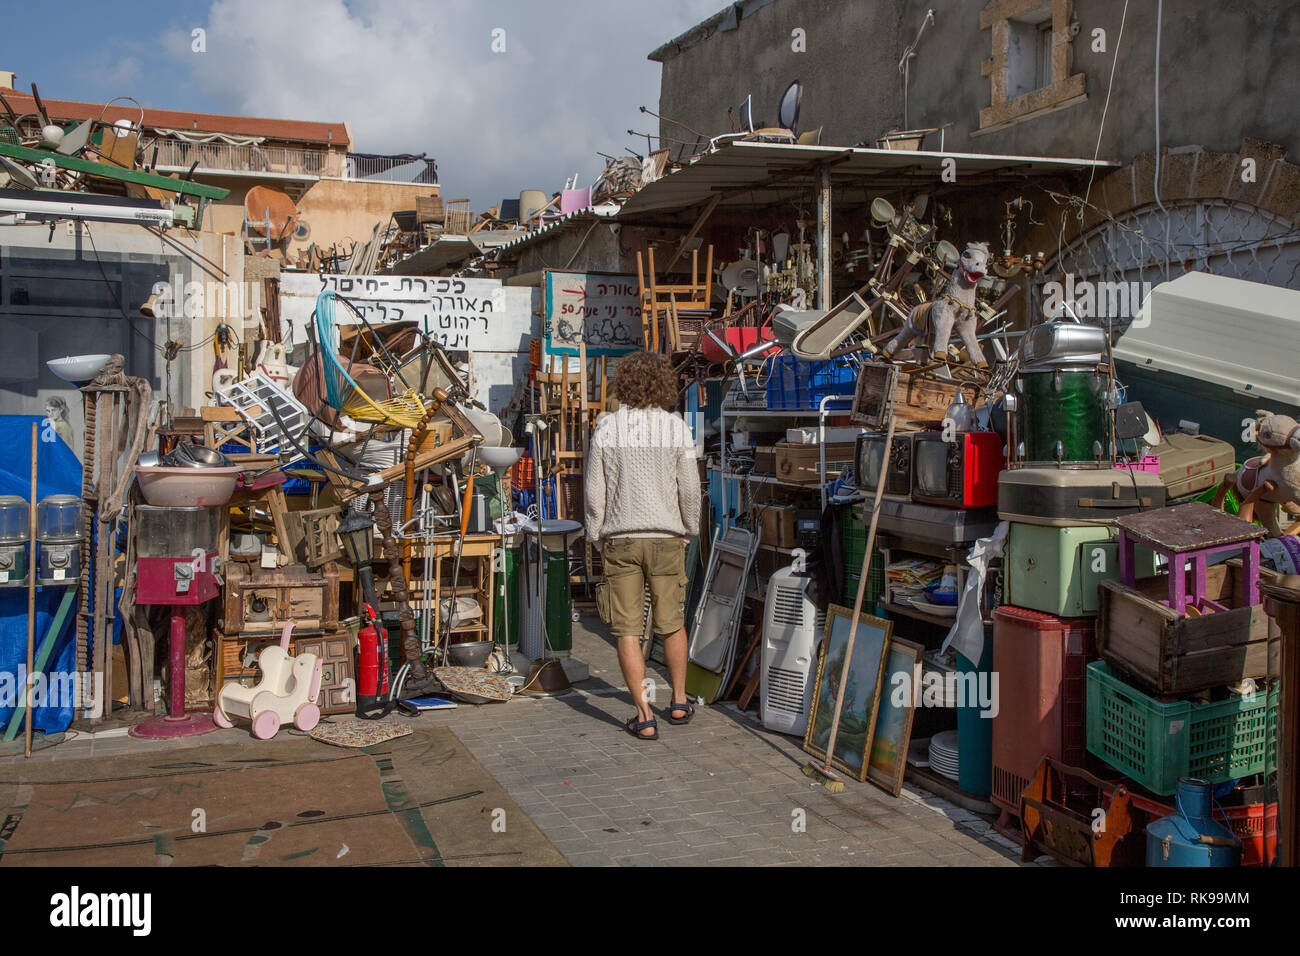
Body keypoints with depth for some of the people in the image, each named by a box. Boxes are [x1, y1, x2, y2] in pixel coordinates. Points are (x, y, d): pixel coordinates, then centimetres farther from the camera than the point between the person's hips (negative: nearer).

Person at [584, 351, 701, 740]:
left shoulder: (606, 428, -3)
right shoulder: (676, 428, -4)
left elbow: (594, 491, -2)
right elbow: (690, 489, -3)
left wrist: (597, 537, 10)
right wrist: (688, 532, 12)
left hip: (620, 539, -1)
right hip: (666, 537, 1)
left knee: (627, 629, 4)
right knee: (672, 623, 16)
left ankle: (644, 716, 4)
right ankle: (679, 702, 28)